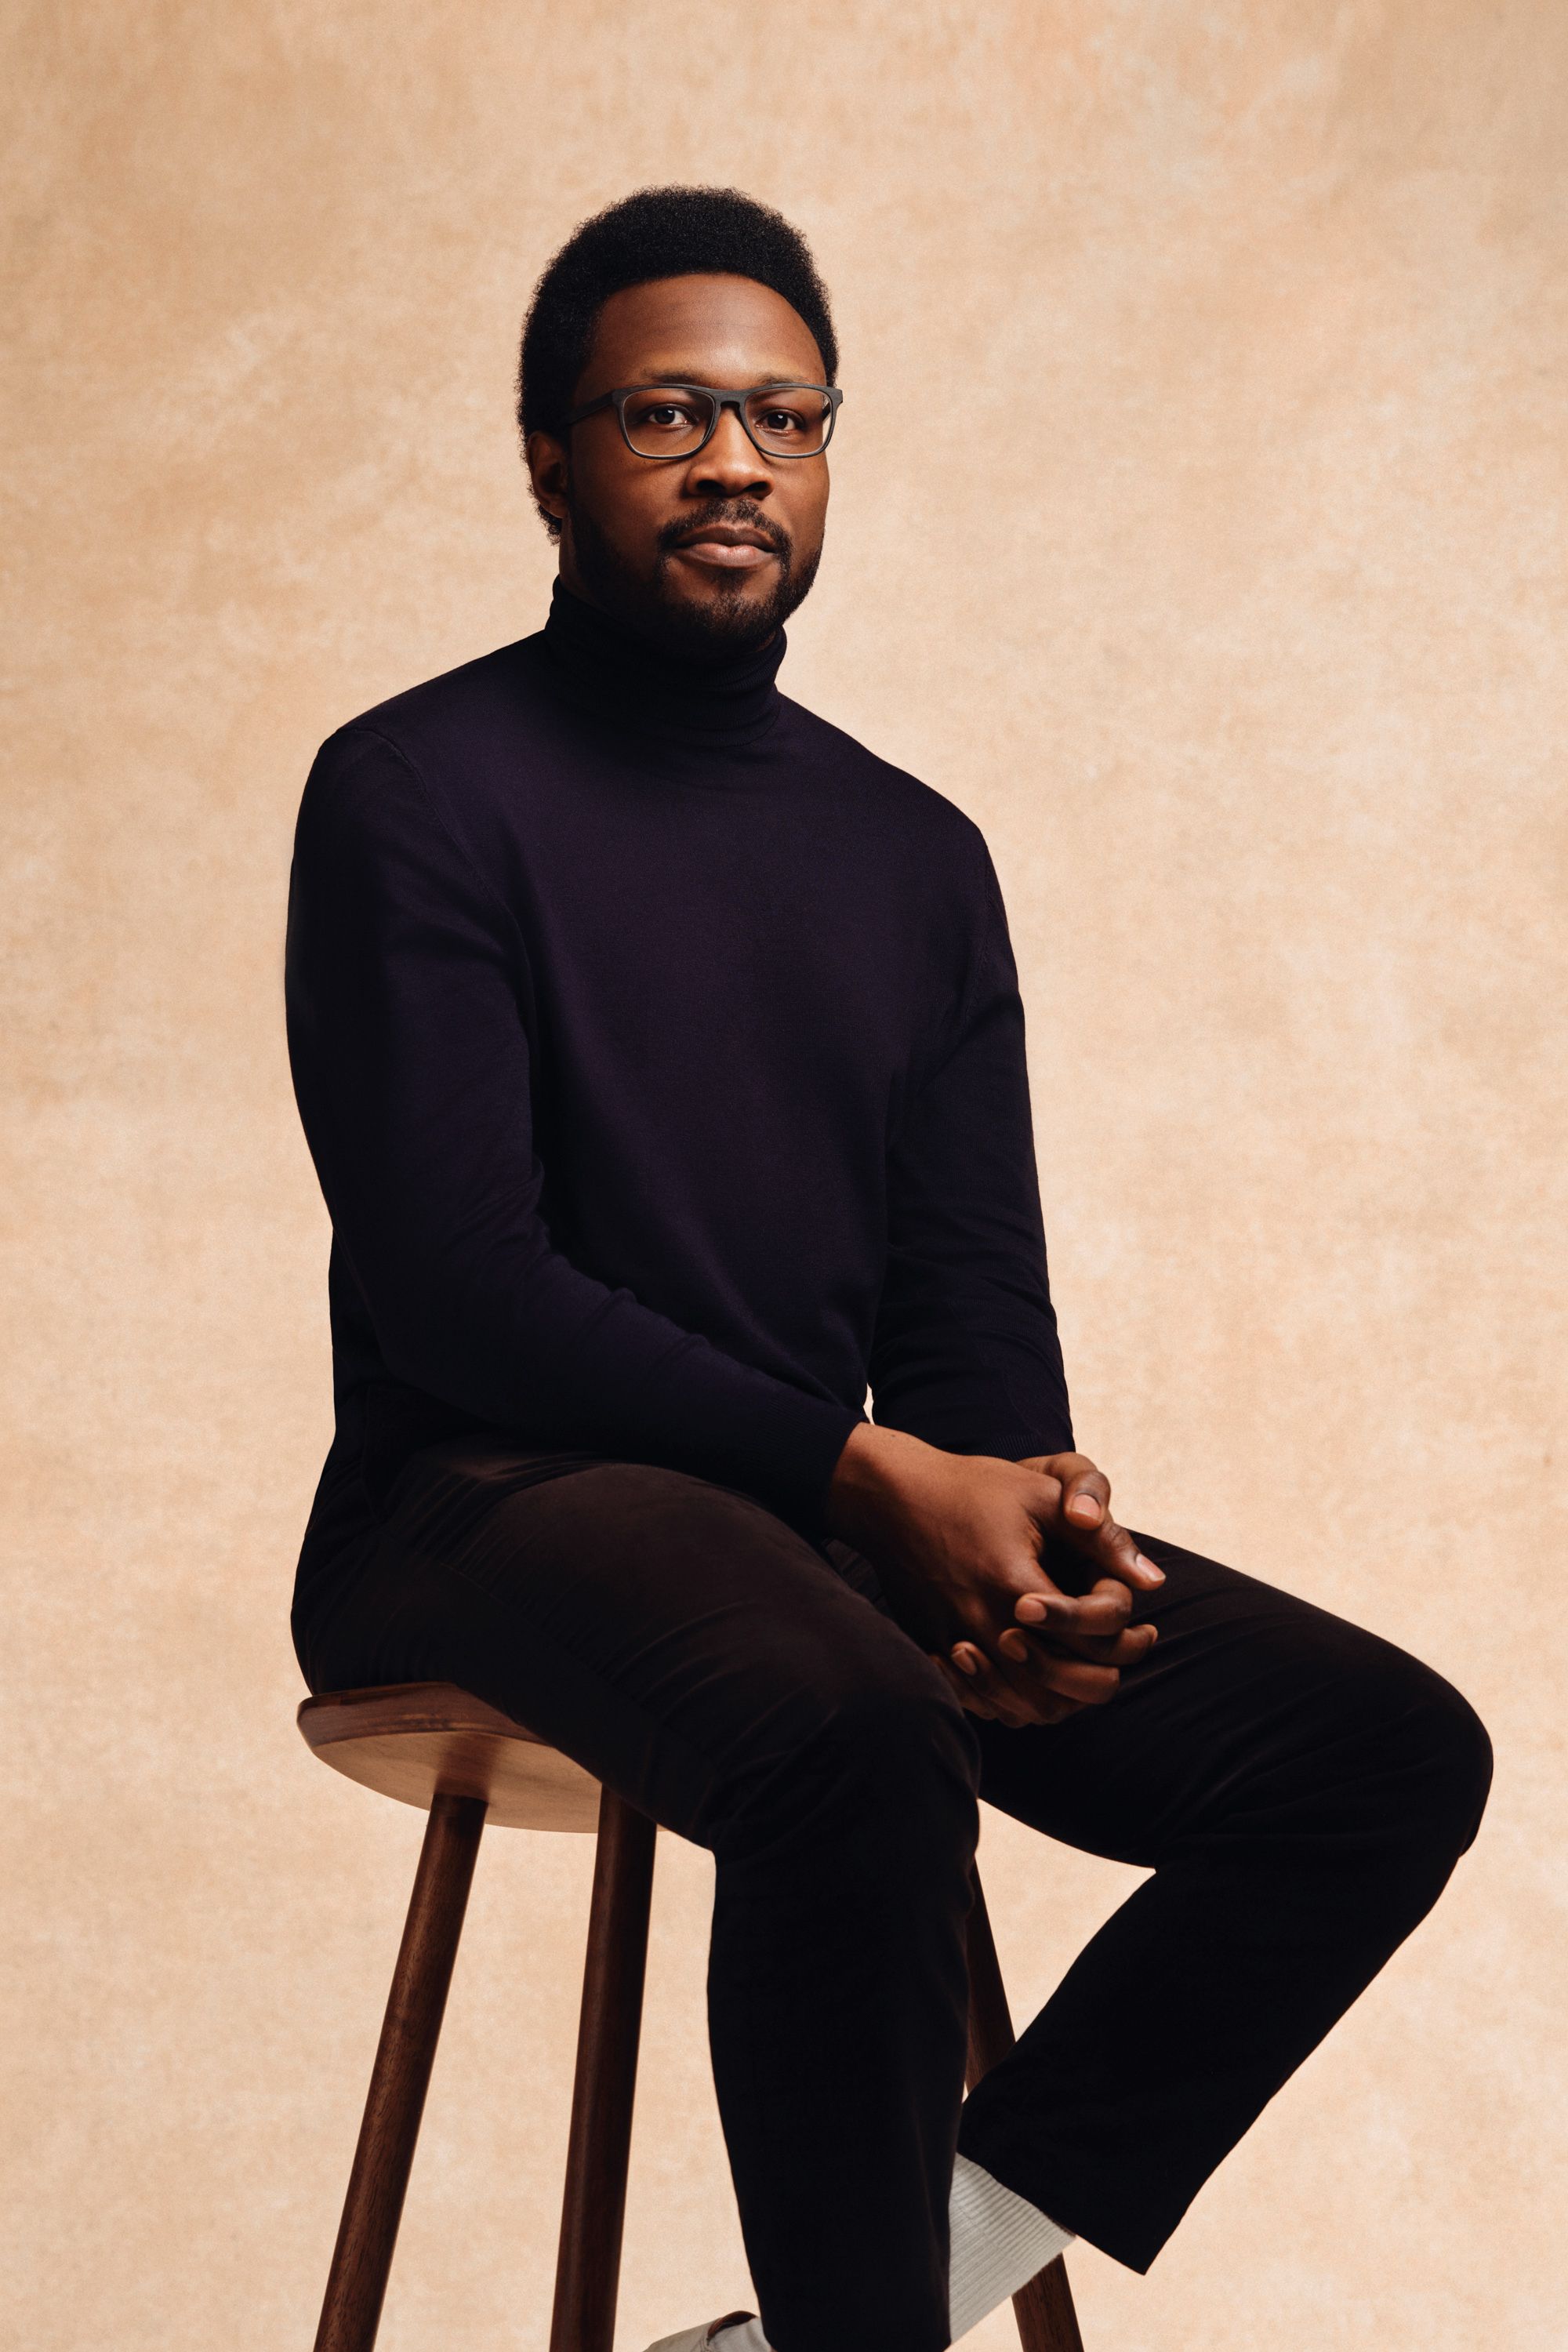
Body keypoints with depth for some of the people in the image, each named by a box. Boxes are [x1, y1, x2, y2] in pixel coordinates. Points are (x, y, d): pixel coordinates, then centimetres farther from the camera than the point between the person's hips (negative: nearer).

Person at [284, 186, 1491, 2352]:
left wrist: (1028, 1502, -13)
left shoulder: (914, 855, 16)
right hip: (490, 1508, -6)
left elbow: (976, 1297, 11)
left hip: (840, 1523, 7)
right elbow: (456, 1281, -12)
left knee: (1393, 1746, -10)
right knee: (858, 1736, -38)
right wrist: (872, 1471, -18)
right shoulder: (420, 792, -2)